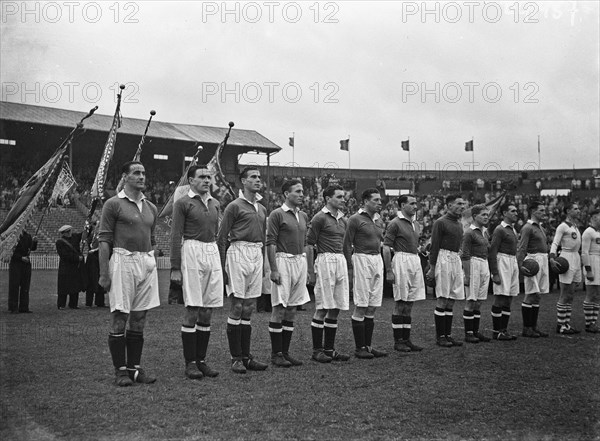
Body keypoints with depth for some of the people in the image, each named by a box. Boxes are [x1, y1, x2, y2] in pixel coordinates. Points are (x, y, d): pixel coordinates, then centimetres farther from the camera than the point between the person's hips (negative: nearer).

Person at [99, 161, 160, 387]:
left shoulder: (151, 208, 15)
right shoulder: (113, 204, -2)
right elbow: (104, 240, -6)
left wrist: (152, 264, 16)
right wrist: (104, 273, -11)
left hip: (147, 262, 6)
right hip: (123, 260, -6)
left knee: (139, 320, 9)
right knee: (119, 319, -2)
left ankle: (135, 368, 16)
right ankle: (120, 370, 6)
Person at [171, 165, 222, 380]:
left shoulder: (215, 203, 16)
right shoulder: (182, 203, -2)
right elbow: (176, 237, -5)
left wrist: (221, 260, 18)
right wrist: (175, 268, -10)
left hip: (213, 254, 6)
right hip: (192, 252, -6)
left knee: (207, 312, 7)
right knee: (192, 311, -4)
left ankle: (202, 360, 16)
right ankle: (190, 363, 4)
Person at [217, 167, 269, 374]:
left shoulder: (262, 209, 18)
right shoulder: (235, 206, -3)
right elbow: (222, 238, -5)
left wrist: (263, 262, 19)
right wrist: (222, 266, -10)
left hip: (257, 255, 7)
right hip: (239, 253, -7)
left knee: (249, 309, 9)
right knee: (237, 307, -5)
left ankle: (246, 357, 14)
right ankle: (236, 358, 2)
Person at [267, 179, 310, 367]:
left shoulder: (303, 216, 15)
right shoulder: (277, 214, -7)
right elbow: (271, 243, -11)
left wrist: (305, 264, 15)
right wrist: (273, 269, -16)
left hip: (300, 262, 7)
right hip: (283, 261, -7)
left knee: (292, 309, 9)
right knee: (279, 308, -4)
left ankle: (285, 352, 16)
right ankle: (276, 354, 4)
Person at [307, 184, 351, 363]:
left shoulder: (343, 220, 15)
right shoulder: (320, 218, -6)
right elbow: (309, 245, -7)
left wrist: (347, 266, 14)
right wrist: (311, 272, -10)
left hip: (341, 261, 7)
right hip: (325, 260, -7)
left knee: (336, 308, 8)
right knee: (322, 308, -4)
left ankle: (329, 349, 16)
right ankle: (317, 350, 4)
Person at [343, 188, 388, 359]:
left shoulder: (379, 220, 13)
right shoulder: (355, 219, -8)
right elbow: (347, 244, -8)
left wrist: (380, 260, 12)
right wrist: (351, 267, -11)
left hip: (377, 260, 7)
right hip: (362, 260, -7)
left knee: (372, 306, 10)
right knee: (360, 307, -4)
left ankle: (368, 345, 17)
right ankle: (359, 348, 4)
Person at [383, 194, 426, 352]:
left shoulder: (416, 225, 17)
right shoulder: (395, 223, -7)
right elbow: (386, 247, -10)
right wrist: (389, 271, -15)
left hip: (415, 262, 8)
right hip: (402, 260, -7)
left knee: (409, 303, 9)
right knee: (401, 303, -4)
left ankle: (406, 339, 14)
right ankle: (398, 341, 4)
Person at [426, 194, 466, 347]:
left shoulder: (459, 223, 17)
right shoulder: (440, 223, -7)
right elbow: (434, 247, -10)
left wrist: (461, 265, 16)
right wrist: (432, 268, -13)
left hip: (456, 260, 8)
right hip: (444, 259, -8)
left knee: (451, 300, 9)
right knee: (442, 300, -5)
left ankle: (448, 335, 15)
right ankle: (440, 337, 1)